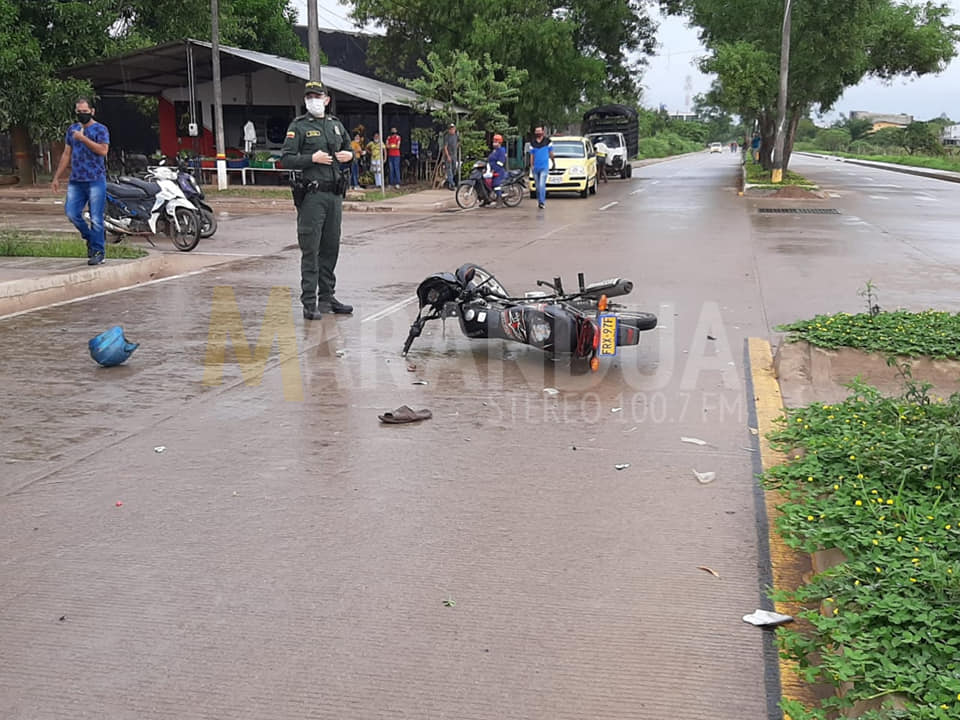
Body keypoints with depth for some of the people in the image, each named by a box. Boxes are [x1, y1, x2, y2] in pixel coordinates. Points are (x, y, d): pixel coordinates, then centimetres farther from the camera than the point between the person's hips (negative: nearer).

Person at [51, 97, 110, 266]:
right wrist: (57, 177, 17)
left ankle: (97, 251, 3)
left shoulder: (100, 129, 0)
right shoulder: (72, 129, 17)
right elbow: (66, 154, 20)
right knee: (71, 212, -3)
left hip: (96, 180, -5)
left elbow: (103, 150, -15)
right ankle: (89, 237, 20)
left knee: (96, 218, -6)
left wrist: (83, 139, -18)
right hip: (76, 180, 5)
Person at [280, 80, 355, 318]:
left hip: (335, 194, 6)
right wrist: (312, 158, -17)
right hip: (312, 194, -6)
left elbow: (348, 148, 29)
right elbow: (285, 159, -7)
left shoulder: (336, 124, 15)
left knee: (331, 249, 11)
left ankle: (327, 297, 21)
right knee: (310, 251, -6)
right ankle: (309, 303, -3)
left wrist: (348, 155, 7)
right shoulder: (298, 126, -1)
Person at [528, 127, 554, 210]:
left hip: (544, 166, -3)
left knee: (542, 185, -16)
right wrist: (531, 166, 4)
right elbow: (532, 155, 11)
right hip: (536, 168, 3)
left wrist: (552, 161, 16)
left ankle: (542, 202, -18)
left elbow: (551, 153, 11)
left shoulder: (547, 141, 2)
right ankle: (539, 201, 21)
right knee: (538, 186, 9)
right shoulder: (533, 143, 9)